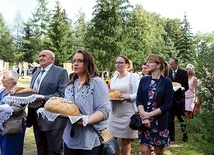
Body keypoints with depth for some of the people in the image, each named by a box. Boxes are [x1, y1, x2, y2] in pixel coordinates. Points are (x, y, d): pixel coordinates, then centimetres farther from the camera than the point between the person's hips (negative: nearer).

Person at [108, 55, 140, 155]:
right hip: (114, 112, 5)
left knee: (126, 139, 4)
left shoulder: (134, 77, -3)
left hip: (128, 112, -5)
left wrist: (127, 98, -25)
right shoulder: (113, 78, 16)